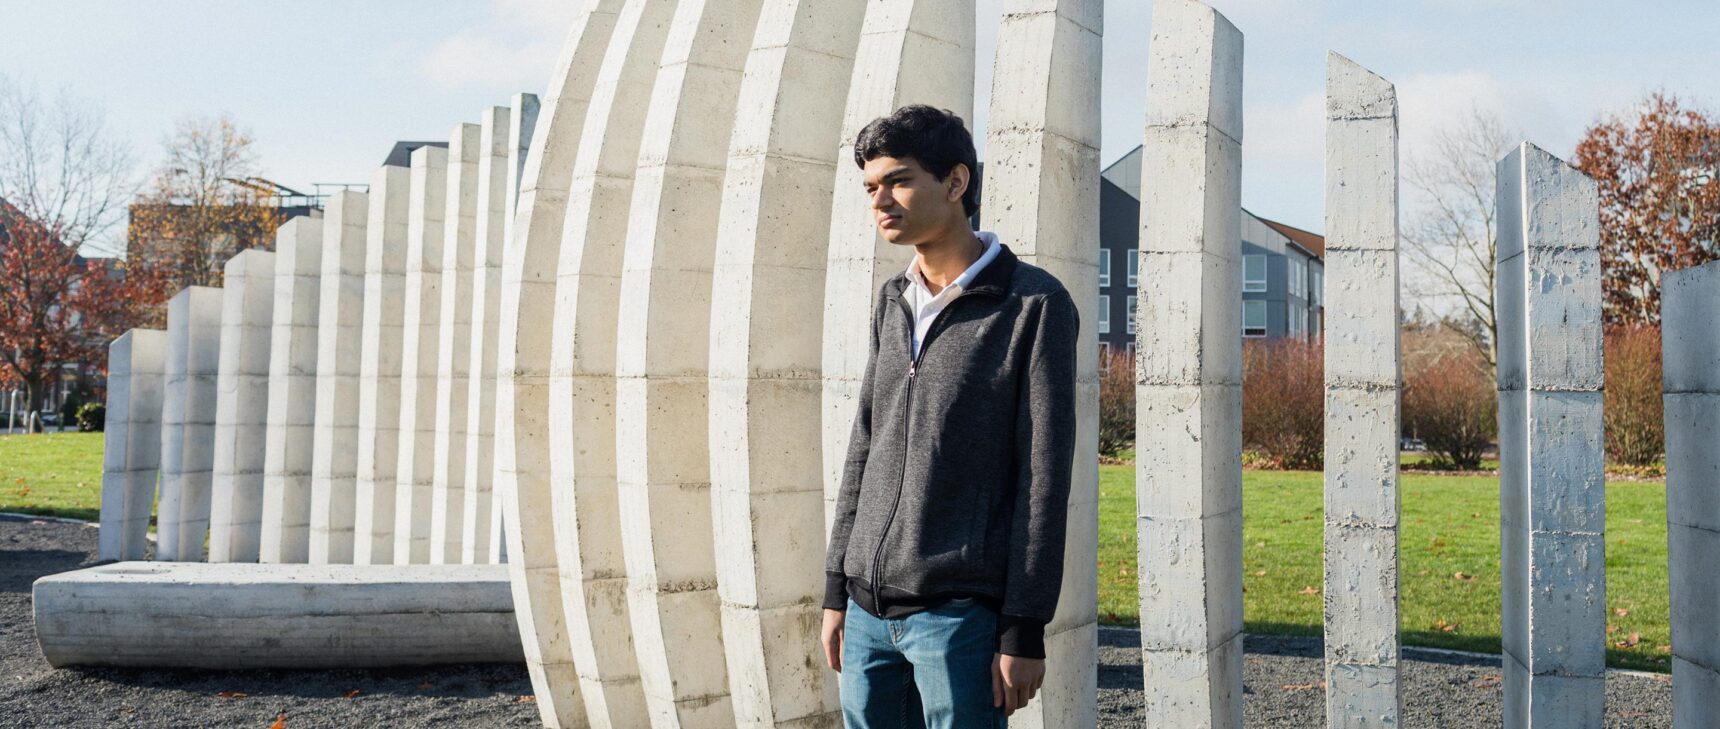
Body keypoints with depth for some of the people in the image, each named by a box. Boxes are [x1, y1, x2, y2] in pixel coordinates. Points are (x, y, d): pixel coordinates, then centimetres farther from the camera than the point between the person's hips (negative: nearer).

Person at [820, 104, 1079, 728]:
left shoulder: (1034, 305, -6)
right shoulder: (893, 302, 12)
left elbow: (1044, 477, -9)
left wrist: (1025, 631, -10)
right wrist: (836, 591, 13)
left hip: (961, 616, -5)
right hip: (870, 611, 6)